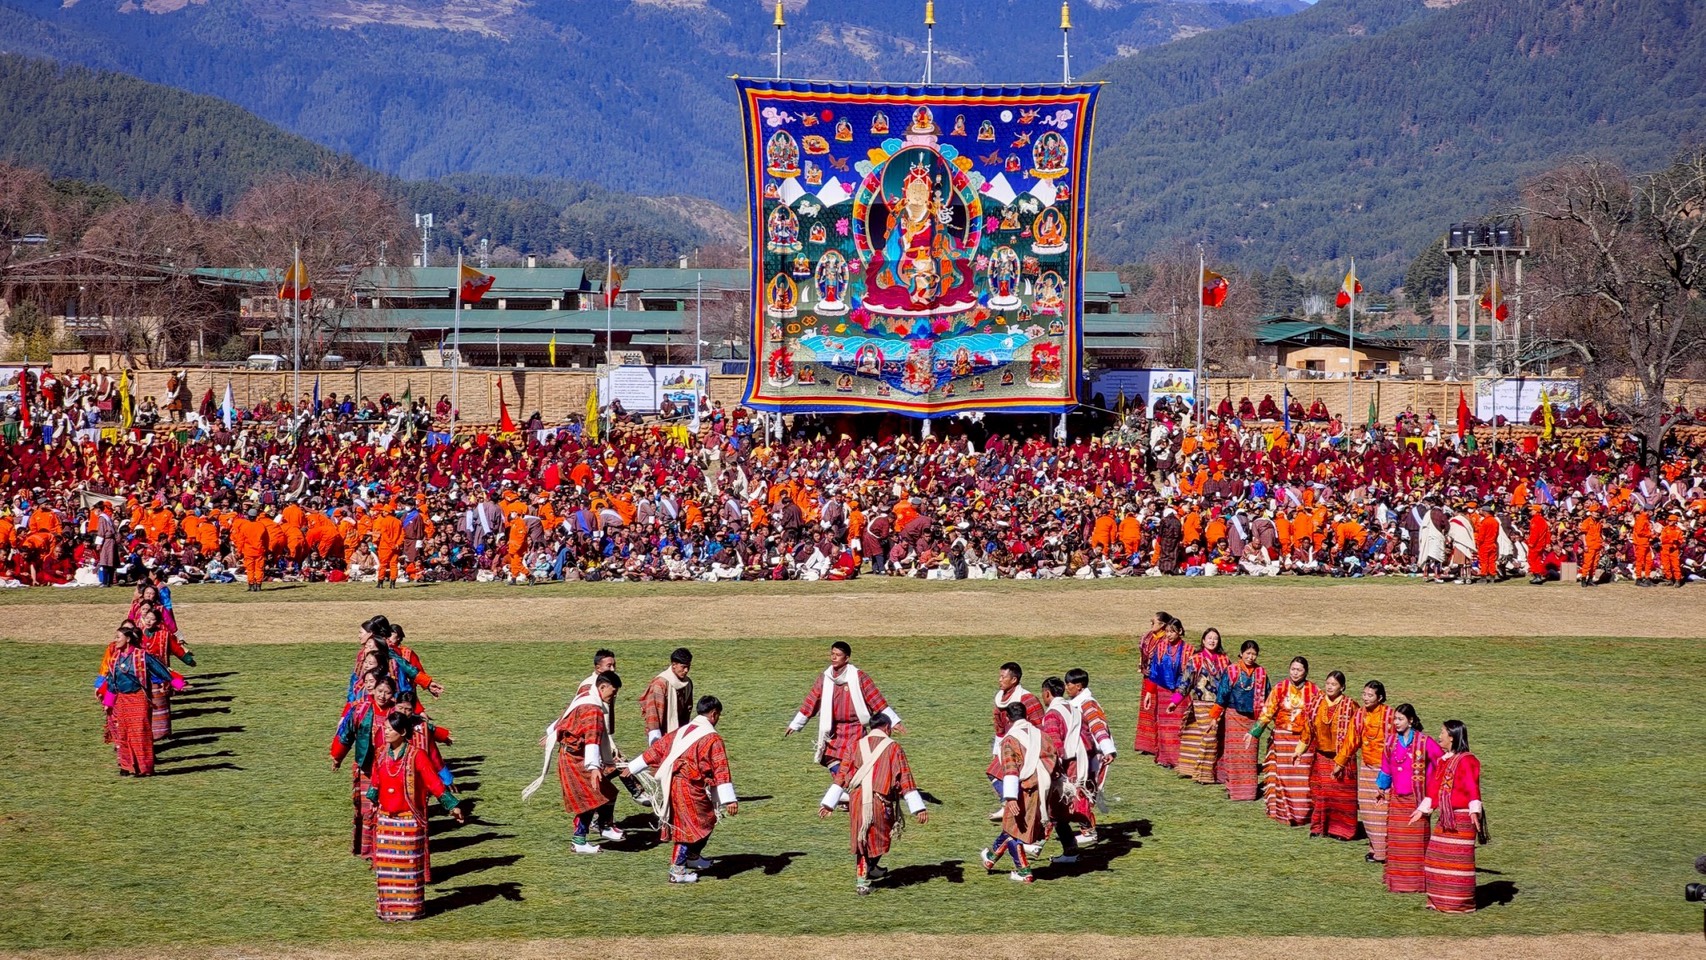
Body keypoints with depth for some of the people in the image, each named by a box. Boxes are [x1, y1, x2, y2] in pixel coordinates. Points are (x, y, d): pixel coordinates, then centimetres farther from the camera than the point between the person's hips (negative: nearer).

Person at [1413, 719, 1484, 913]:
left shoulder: (1466, 761, -14)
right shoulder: (1443, 761, 13)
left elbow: (1472, 788, -24)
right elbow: (1434, 787, 22)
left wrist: (1474, 811, -35)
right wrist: (1423, 809, 26)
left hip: (1462, 818, -9)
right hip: (1444, 817, 9)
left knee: (1459, 860, -4)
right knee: (1438, 858, 12)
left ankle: (1461, 904, 4)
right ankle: (1441, 901, 22)